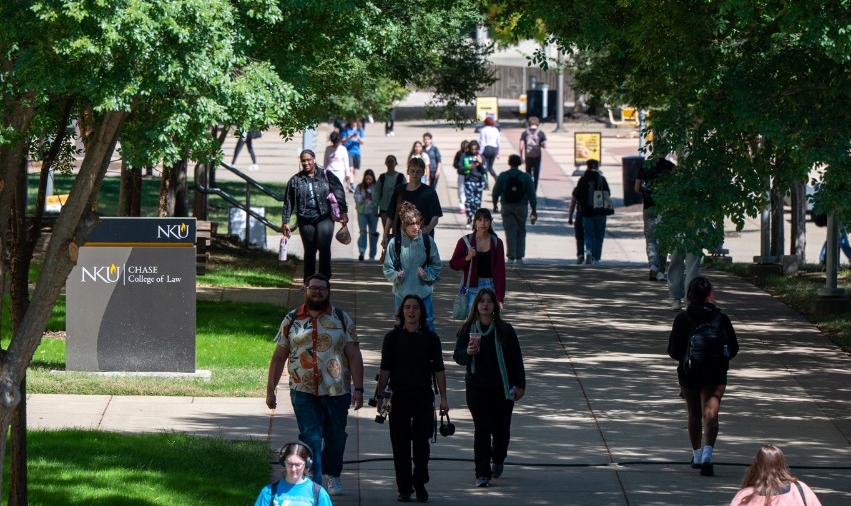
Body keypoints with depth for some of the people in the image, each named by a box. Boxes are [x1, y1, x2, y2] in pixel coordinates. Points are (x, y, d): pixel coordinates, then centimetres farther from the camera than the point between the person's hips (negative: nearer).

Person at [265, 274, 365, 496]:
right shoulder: (291, 320, 5)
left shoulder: (342, 319, 4)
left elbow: (354, 356, 0)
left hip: (337, 392, 1)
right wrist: (270, 390, 5)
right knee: (311, 439, -10)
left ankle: (333, 475, 37)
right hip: (304, 392, -1)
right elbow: (278, 358, 9)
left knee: (336, 439, 13)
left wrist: (358, 389, -9)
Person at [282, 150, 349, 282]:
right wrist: (285, 222, 9)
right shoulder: (295, 180, 8)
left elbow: (339, 193, 0)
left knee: (324, 247, -14)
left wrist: (343, 212, -9)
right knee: (309, 251, 5)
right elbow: (288, 202, 11)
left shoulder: (326, 176, 4)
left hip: (324, 218, -2)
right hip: (305, 220, 2)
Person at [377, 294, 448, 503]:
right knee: (400, 444, 2)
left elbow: (438, 369, 6)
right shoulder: (393, 337, 2)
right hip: (399, 397, 0)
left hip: (423, 397, 0)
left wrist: (443, 398, 4)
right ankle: (404, 488, 10)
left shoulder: (430, 337, 4)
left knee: (421, 440, -7)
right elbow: (385, 369, 3)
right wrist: (380, 396, -2)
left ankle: (420, 484, 9)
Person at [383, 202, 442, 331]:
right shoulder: (395, 243, -7)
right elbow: (388, 269, 1)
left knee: (427, 325, 7)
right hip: (402, 292, -1)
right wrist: (396, 276, -18)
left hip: (423, 292, 1)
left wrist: (427, 274, -13)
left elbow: (437, 266, 5)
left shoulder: (427, 241, -3)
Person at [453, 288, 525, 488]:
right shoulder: (467, 329, 0)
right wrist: (468, 352, -20)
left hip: (502, 389, 1)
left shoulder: (505, 330, -2)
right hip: (477, 387, -1)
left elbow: (516, 358, 2)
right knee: (481, 429, -7)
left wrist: (519, 385, -1)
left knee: (501, 429, 11)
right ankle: (482, 473, -6)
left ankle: (498, 461, 39)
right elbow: (457, 356, 4)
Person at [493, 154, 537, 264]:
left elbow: (496, 192, 5)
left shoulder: (502, 176, -2)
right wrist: (534, 211, 1)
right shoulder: (526, 177, -3)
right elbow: (532, 195, -4)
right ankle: (519, 257, 9)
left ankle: (511, 257, -7)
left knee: (510, 231, 1)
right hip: (521, 208, 0)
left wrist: (495, 204, 22)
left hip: (507, 207, 0)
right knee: (521, 232, 11)